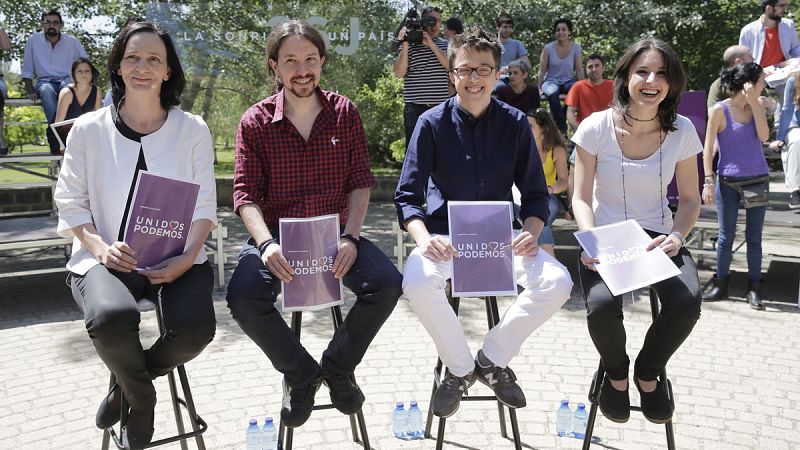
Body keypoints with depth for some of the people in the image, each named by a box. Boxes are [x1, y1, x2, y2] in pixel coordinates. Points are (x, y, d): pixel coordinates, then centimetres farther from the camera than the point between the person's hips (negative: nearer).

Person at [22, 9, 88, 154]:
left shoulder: (72, 41, 6)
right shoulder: (34, 40, 5)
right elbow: (27, 69, 6)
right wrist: (30, 91, -4)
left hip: (67, 80, 0)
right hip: (44, 81, 0)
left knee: (67, 85, -38)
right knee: (46, 90, -38)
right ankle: (57, 144, -45)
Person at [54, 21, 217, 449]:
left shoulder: (193, 129, 6)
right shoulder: (88, 129, 5)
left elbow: (203, 204, 3)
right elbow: (71, 203, 5)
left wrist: (187, 257, -14)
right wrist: (101, 247, -13)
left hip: (177, 258, 1)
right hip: (109, 257, 0)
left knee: (194, 327, -29)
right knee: (110, 317, -35)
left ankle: (126, 383, 8)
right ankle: (141, 398, 3)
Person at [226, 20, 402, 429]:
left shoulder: (345, 113, 3)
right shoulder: (255, 122, -2)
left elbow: (360, 182, 1)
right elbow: (246, 194, -6)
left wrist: (350, 238, -15)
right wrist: (266, 244, -25)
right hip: (276, 233, -1)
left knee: (387, 283, -24)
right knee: (243, 297, -29)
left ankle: (338, 366, 5)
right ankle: (300, 374, 0)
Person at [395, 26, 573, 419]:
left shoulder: (515, 123, 1)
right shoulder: (432, 123, -4)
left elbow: (535, 194, 5)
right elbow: (407, 196, -5)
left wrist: (531, 232, -16)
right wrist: (423, 237, -25)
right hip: (445, 236, -2)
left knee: (557, 282, -24)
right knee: (416, 283, -34)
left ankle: (492, 360, 1)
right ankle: (459, 368, -4)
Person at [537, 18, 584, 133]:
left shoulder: (576, 48, 4)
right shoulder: (548, 48, 0)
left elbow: (579, 70, 3)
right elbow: (542, 70, 1)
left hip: (568, 81, 1)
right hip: (551, 81, -1)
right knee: (552, 93, -38)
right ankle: (562, 129, -32)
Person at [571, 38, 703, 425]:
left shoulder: (682, 131, -2)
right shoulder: (597, 127, -8)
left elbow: (690, 200, 5)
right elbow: (581, 198, -5)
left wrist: (677, 236, -15)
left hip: (657, 236, 2)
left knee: (687, 302, -28)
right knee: (602, 306, -31)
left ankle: (649, 371, 8)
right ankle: (615, 372, 8)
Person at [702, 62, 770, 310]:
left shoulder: (756, 107, 5)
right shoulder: (719, 110, -7)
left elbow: (764, 135, -10)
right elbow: (708, 148, -6)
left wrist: (754, 102, -11)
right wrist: (709, 181, -11)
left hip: (758, 180, 3)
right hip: (728, 182, -3)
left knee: (754, 236, 7)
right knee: (726, 235, 5)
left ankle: (754, 288, 15)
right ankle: (721, 285, 18)